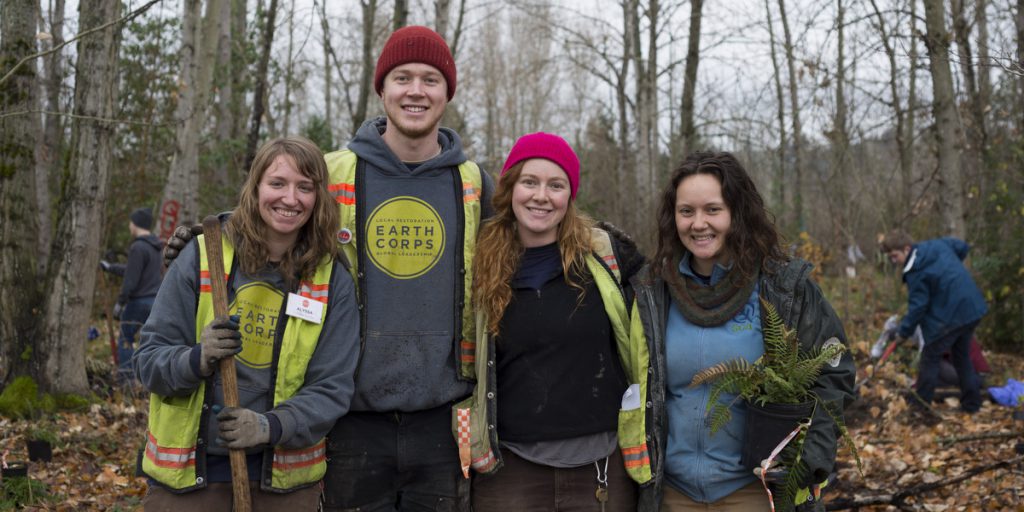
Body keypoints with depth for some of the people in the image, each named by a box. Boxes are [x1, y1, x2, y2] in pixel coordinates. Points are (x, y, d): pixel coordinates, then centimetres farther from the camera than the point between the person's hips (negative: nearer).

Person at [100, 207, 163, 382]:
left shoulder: (138, 247, -15)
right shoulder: (154, 246, 13)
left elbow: (131, 279, -17)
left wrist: (120, 302, -10)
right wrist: (110, 267, 33)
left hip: (139, 301, -8)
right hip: (156, 300, 8)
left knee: (125, 339, 5)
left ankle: (126, 377, 4)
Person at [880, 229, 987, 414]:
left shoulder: (915, 273, -15)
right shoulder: (938, 245, 7)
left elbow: (917, 306, -16)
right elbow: (962, 247, 23)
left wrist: (904, 331, -8)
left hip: (950, 317, -9)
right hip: (973, 309, 9)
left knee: (930, 358, 4)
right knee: (962, 356, 21)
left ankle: (920, 405, 8)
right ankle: (972, 403, 25)